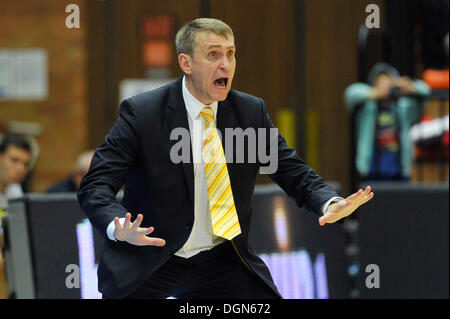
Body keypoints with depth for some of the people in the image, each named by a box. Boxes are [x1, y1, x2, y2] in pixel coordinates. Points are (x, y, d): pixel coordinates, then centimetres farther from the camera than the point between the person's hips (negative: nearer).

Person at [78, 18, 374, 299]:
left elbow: (294, 172, 3)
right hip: (149, 263, -3)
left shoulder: (251, 111, 2)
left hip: (222, 260, 3)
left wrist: (330, 203, -20)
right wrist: (117, 228, -36)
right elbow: (96, 184, -13)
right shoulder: (141, 112, -10)